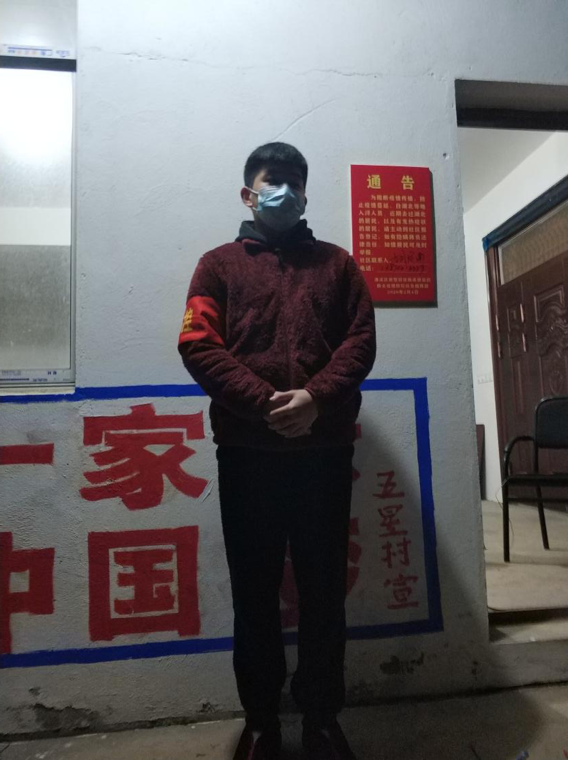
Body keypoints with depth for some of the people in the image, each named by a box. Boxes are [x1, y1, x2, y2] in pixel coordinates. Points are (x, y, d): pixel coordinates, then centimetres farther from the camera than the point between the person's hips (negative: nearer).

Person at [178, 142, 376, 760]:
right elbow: (198, 345, -2)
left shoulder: (336, 263, 15)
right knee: (254, 590, 10)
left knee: (324, 587, 10)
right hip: (247, 449, -1)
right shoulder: (219, 264, 11)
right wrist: (265, 403, -14)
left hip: (325, 448, 1)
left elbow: (360, 341, 4)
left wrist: (316, 397, -14)